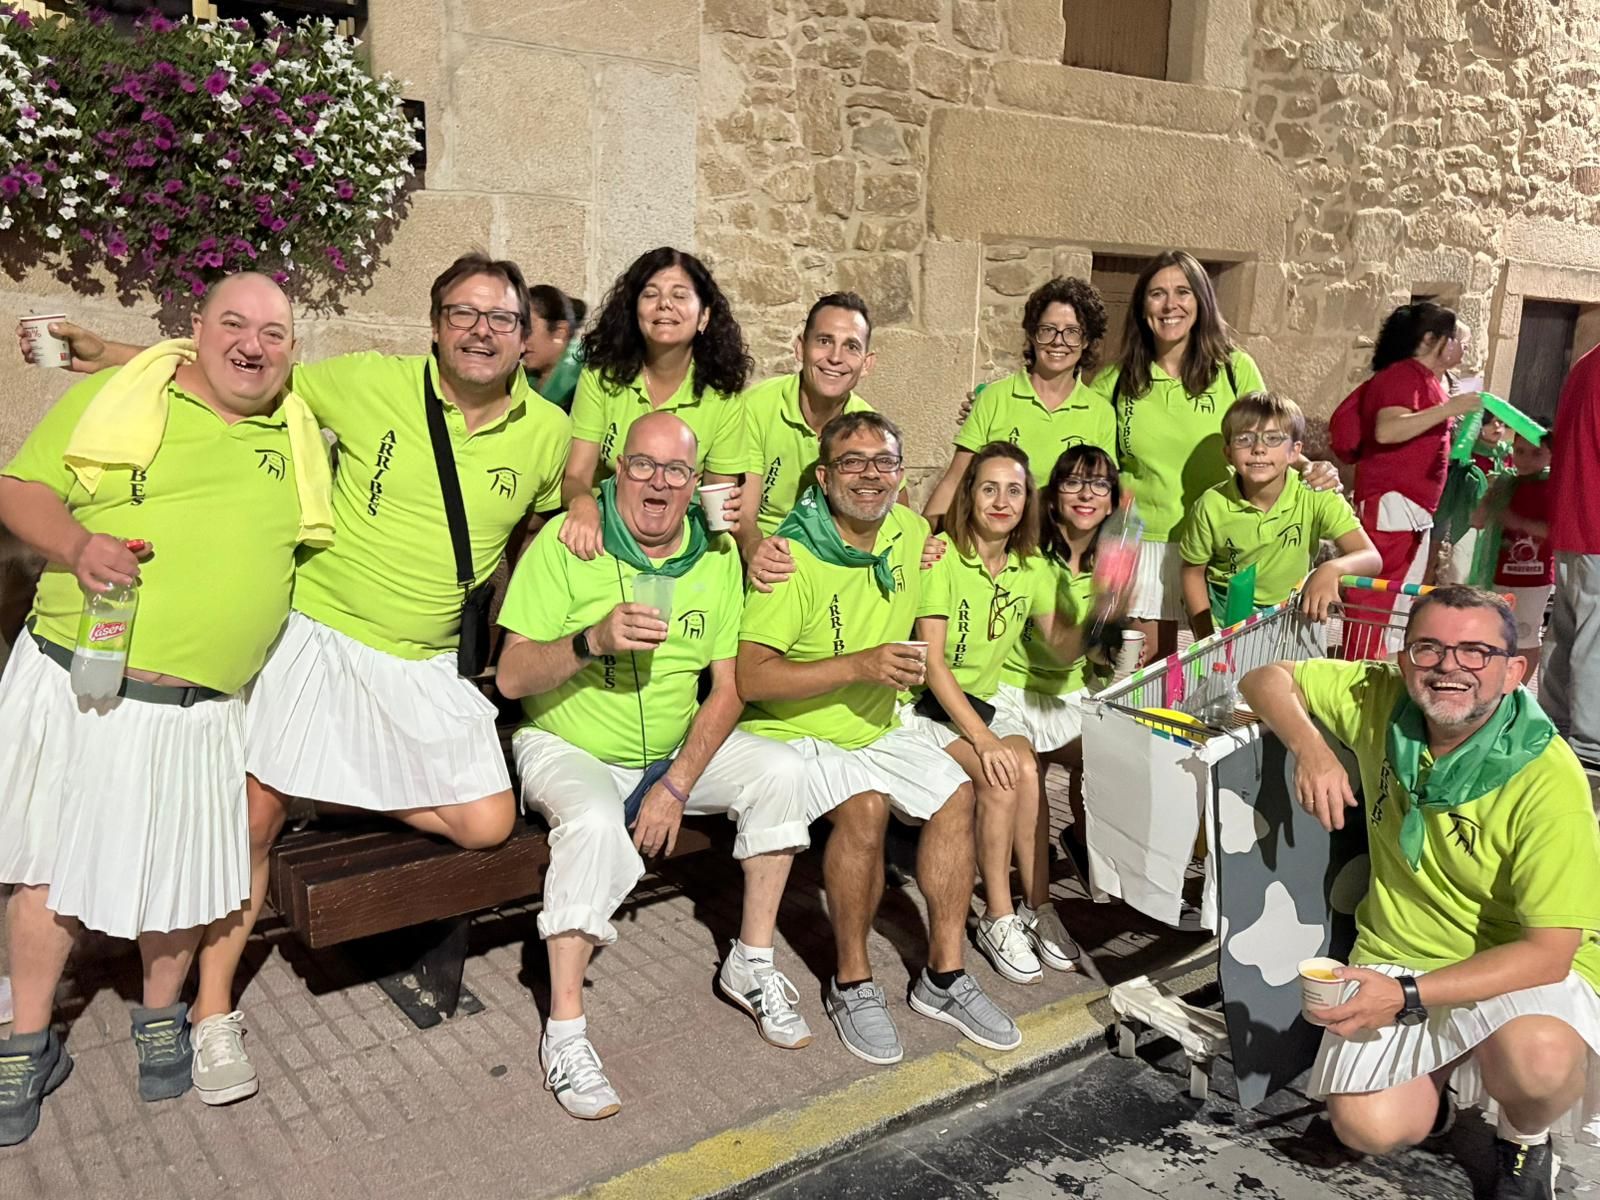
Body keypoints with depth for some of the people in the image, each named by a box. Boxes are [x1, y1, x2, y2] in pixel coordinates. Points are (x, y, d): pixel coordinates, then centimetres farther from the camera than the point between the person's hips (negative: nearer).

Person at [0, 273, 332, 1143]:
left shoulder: (300, 436, 9)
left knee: (178, 873, 10)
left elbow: (307, 542, 22)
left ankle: (161, 1018, 37)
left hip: (199, 709, 1)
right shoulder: (113, 396, 3)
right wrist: (77, 544, -19)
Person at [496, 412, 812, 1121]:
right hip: (566, 747, -4)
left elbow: (729, 686, -3)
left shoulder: (717, 556, -2)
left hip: (677, 750, 5)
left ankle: (751, 964, 0)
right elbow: (511, 678, -16)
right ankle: (564, 1031, -19)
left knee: (779, 770, -15)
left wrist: (677, 785, -13)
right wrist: (593, 640, -34)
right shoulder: (566, 543, -13)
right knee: (595, 820, -34)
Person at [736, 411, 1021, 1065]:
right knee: (866, 806, -29)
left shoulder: (912, 533, 1)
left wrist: (900, 674, 6)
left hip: (874, 729, 7)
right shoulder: (793, 558, -20)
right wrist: (858, 666, -30)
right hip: (790, 732, -7)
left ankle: (944, 975, 2)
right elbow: (749, 678, -25)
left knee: (955, 793, -10)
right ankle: (851, 986, -11)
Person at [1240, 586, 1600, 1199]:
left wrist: (1409, 996, -32)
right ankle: (1440, 1066, 20)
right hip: (1398, 956, 3)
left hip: (1526, 970, -3)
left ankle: (1525, 1143, 2)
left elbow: (1550, 951, -23)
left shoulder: (1548, 781, -23)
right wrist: (1310, 748, -21)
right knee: (1368, 1127, -14)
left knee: (1537, 1058, -36)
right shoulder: (1379, 699, -11)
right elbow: (1268, 679, 0)